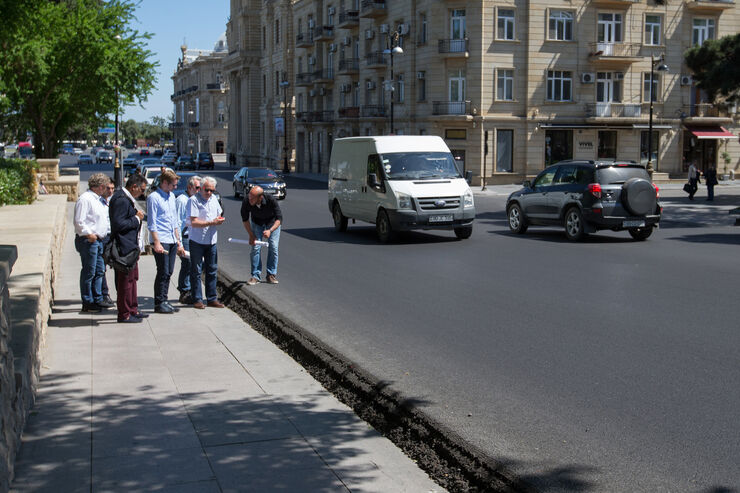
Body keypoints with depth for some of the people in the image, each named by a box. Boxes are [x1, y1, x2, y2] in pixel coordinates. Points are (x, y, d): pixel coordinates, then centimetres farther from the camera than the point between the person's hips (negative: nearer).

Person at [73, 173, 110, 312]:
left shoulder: (97, 199, 18)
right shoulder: (85, 199, -13)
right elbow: (79, 221, -20)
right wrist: (89, 234, -26)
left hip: (98, 240, 10)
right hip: (88, 241, -10)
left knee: (99, 271, 13)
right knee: (89, 272, -5)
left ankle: (97, 300, 21)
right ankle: (87, 303, 1)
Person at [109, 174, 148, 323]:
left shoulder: (126, 199, 15)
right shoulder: (121, 200, -19)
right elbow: (118, 224, -24)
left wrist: (136, 215, 8)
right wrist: (136, 219, -15)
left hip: (130, 246, 11)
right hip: (125, 247, -11)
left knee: (132, 278, 17)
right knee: (126, 280, -4)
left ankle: (132, 310, 27)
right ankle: (124, 314, 3)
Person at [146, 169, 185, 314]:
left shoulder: (171, 196, 17)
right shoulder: (154, 197, -7)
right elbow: (152, 223, -11)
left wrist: (178, 242, 21)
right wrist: (157, 243, -17)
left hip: (172, 241, 7)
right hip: (161, 241, -7)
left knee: (168, 273, 9)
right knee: (163, 273, -6)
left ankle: (164, 301, 16)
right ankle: (159, 303, 1)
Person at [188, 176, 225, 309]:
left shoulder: (214, 199, 10)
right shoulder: (193, 200, -12)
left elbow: (219, 215, 21)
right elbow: (194, 222, -18)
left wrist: (220, 219, -3)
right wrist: (211, 223, -24)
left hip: (211, 241, 6)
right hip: (197, 241, -6)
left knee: (212, 271, 10)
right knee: (196, 271, 1)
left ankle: (212, 299, 17)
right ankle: (197, 299, 7)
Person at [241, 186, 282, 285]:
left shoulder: (271, 200, -38)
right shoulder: (246, 201, -31)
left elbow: (279, 218, -31)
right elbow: (245, 219, -13)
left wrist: (270, 230, -46)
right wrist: (251, 235, -16)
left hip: (273, 223, -1)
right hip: (256, 223, 1)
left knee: (273, 247, -8)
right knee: (255, 248, -8)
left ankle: (271, 275, 5)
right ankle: (255, 275, 0)